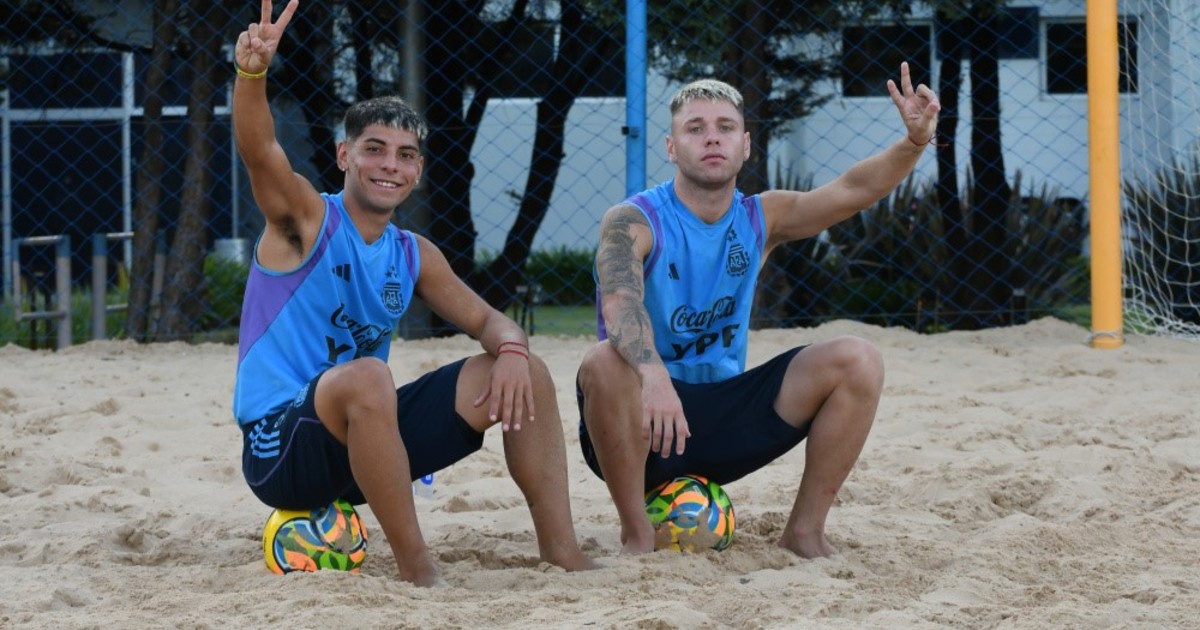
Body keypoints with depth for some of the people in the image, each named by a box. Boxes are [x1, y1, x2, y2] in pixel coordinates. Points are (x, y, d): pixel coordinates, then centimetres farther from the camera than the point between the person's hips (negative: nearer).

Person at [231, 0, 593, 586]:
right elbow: (259, 151, -26)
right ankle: (419, 572, -29)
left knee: (519, 373, -3)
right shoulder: (307, 219, -7)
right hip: (280, 448, -6)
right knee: (366, 377, -38)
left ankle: (562, 550, -2)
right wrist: (252, 74, -46)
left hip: (361, 439, 6)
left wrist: (511, 349, -14)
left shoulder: (414, 256, 10)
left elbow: (488, 321, 12)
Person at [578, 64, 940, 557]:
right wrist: (653, 374, -53)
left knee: (857, 362, -11)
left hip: (723, 416, 4)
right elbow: (619, 303, -33)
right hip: (643, 428, -4)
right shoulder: (634, 221, -12)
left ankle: (805, 530, -3)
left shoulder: (761, 219, 4)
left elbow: (853, 190, -10)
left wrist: (914, 142, -30)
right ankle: (637, 535, -19)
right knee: (605, 363, -38)